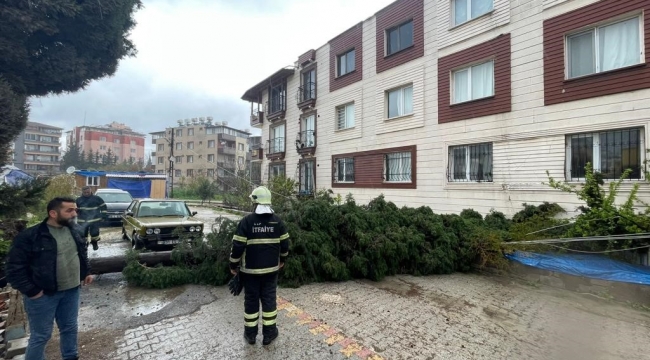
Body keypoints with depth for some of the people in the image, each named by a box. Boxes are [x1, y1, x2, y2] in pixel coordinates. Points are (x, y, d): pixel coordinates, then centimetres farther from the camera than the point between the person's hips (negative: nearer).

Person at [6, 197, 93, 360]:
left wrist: (86, 272, 13)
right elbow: (14, 268, -13)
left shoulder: (73, 232, 3)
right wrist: (31, 291, -15)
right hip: (43, 295, -5)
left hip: (71, 291, 6)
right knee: (41, 335, 8)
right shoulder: (29, 236, -16)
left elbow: (82, 253, 18)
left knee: (70, 328, 19)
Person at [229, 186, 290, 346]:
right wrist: (282, 260, 18)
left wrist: (233, 265, 2)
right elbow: (284, 243, 2)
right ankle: (269, 334, 23)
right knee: (269, 299, 13)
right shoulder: (277, 221, -3)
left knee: (251, 300, 13)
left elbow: (238, 246, -12)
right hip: (271, 268, 2)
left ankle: (250, 334, 27)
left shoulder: (247, 221, -12)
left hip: (250, 269, -2)